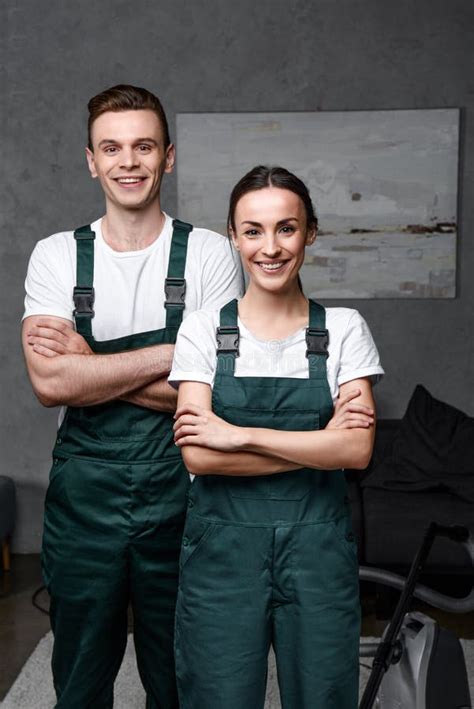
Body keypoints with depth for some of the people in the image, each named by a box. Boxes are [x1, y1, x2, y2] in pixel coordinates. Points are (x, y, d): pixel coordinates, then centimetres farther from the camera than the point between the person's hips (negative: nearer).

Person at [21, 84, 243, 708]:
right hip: (82, 497, 2)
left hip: (176, 495, -1)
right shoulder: (55, 257, 0)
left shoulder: (209, 254, -4)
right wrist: (171, 353, -16)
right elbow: (50, 383, -14)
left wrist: (88, 365, -14)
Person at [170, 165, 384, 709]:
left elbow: (357, 450, -11)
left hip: (317, 546, 1)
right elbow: (198, 456, -12)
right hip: (222, 543, 0)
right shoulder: (203, 329, -1)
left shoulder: (344, 328, 0)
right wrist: (317, 445, -13)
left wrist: (240, 434, -15)